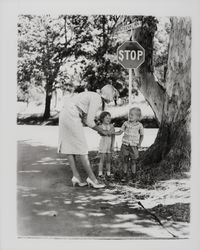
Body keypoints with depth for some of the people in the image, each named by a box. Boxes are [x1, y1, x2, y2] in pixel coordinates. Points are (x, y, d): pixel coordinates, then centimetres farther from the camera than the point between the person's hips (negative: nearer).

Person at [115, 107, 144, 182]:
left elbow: (142, 135, 9)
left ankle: (133, 177, 16)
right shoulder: (126, 123, 0)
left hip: (133, 146, -1)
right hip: (125, 145, 1)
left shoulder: (139, 125, -3)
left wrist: (139, 143, -2)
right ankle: (125, 175, 13)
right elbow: (120, 132, 5)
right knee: (125, 161, 4)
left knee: (133, 162, 5)